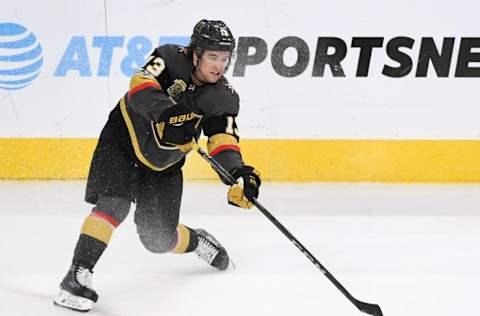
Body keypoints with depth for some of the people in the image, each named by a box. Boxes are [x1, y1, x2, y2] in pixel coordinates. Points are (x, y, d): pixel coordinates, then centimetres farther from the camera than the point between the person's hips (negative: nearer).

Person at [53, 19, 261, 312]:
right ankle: (77, 277, -21)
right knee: (114, 204, -25)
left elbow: (223, 138, -16)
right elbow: (141, 88, -38)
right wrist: (166, 113, -57)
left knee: (159, 237, 3)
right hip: (124, 142, -3)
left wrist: (239, 172, -35)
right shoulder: (170, 59, -23)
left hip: (165, 162, 3)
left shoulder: (225, 97, -13)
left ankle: (198, 241, 36)